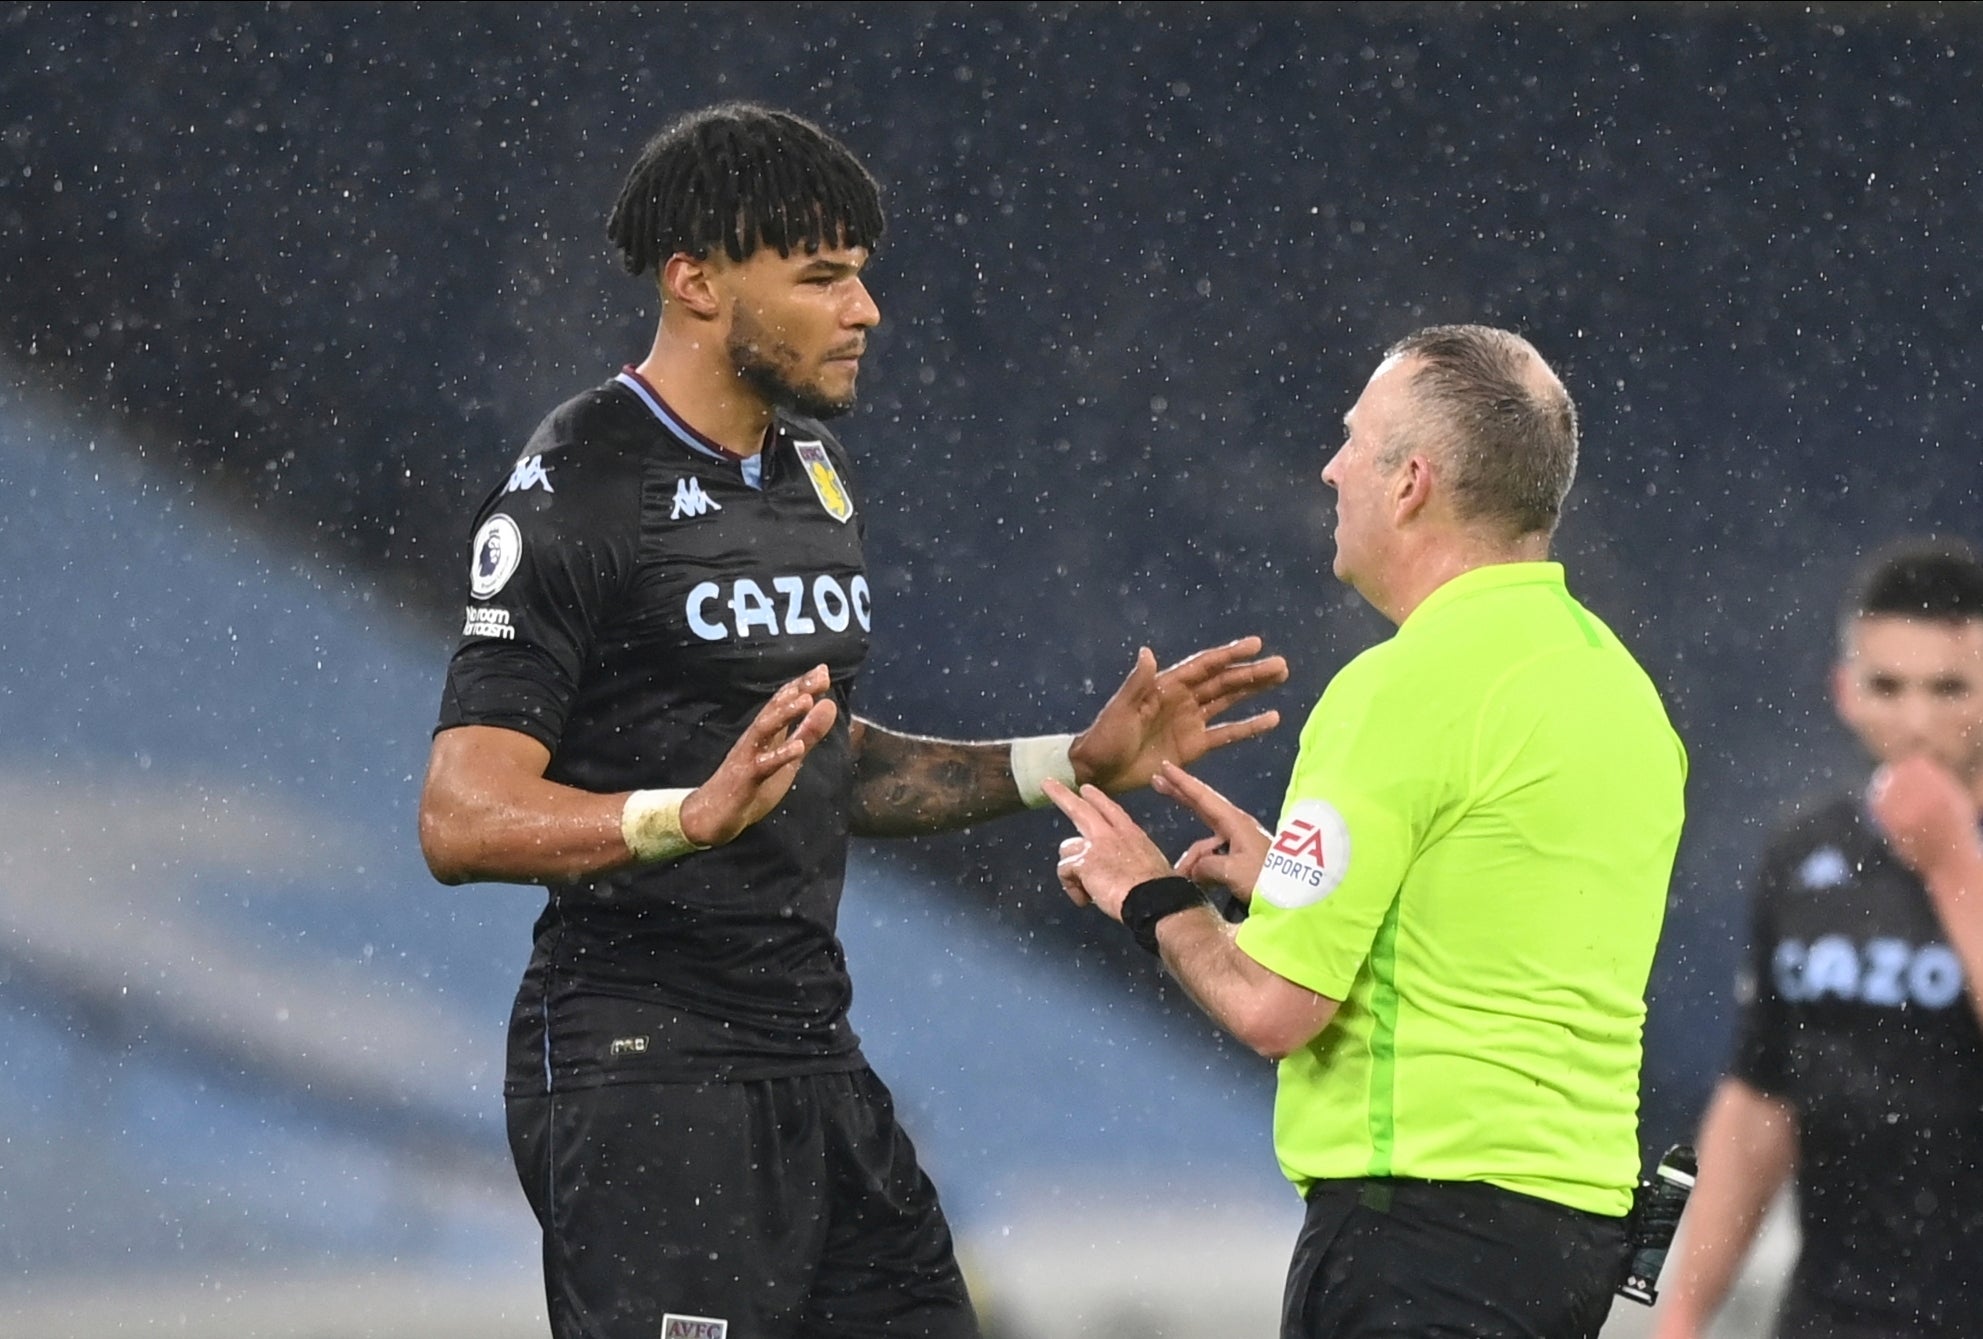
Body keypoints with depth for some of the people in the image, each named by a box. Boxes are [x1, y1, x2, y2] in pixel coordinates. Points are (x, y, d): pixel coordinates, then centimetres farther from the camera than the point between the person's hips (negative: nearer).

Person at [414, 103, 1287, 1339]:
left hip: (813, 1052, 8)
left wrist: (1074, 764, 17)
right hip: (640, 1067, -8)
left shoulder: (814, 474, 15)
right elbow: (464, 819, -19)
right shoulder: (575, 491, -11)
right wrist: (694, 814, -34)